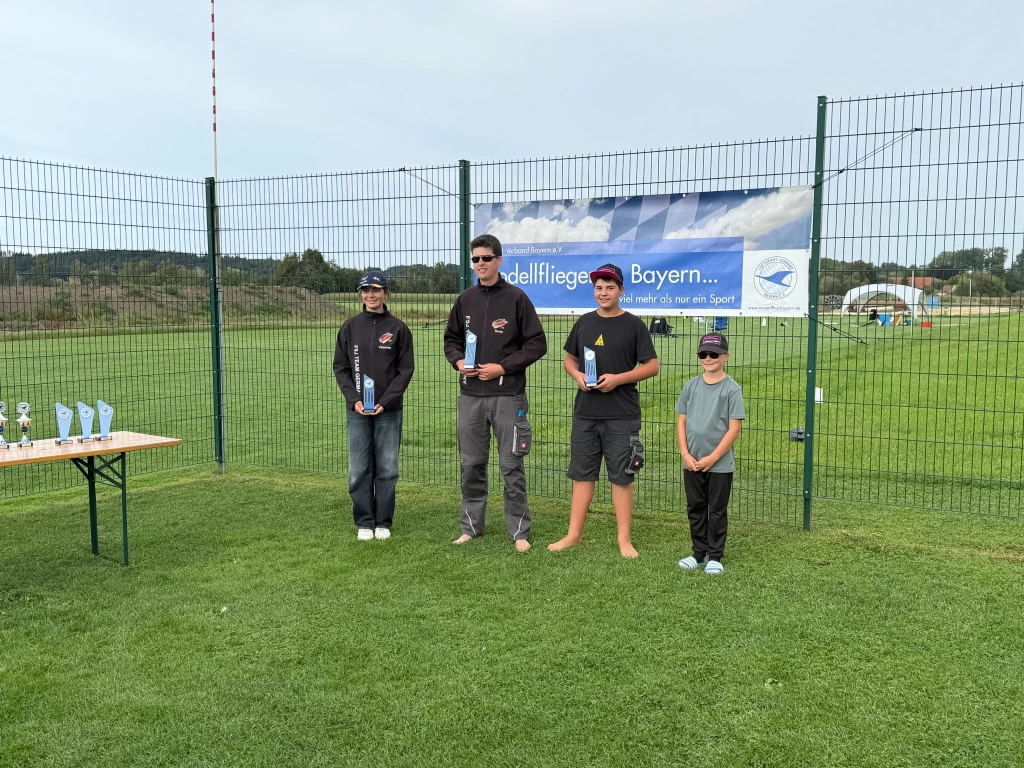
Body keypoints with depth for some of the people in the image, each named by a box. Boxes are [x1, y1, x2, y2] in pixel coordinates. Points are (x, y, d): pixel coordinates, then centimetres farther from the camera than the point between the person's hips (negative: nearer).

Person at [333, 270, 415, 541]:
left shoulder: (398, 328, 2)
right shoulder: (350, 327, 6)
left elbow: (405, 370, 0)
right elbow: (340, 368, 7)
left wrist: (385, 402, -10)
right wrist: (353, 400, -7)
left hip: (389, 410, -1)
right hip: (356, 410, 1)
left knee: (387, 469, 3)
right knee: (359, 470, 3)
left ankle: (383, 523, 15)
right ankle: (364, 523, 14)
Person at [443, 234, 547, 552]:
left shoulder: (516, 298, -3)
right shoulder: (465, 299, 9)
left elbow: (537, 344, -4)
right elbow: (451, 339, 19)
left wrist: (503, 367, -12)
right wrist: (458, 361, -1)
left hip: (508, 396, -4)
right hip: (470, 397, 4)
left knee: (512, 466, 1)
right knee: (471, 464, 11)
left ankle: (519, 532, 10)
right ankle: (471, 526, 23)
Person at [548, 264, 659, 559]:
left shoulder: (633, 325, -3)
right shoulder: (584, 323, 10)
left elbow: (652, 366, -5)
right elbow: (569, 359, 18)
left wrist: (618, 378, -16)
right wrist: (577, 375, -5)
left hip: (622, 416, -4)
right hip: (585, 413, 4)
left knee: (621, 477, 2)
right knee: (582, 474, 10)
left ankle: (624, 539, 11)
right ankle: (574, 534, 19)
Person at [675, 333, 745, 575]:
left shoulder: (732, 389, -8)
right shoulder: (691, 386, 4)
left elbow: (734, 429, -11)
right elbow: (681, 421, 6)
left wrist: (711, 459, -14)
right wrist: (685, 454, -5)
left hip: (720, 464, -4)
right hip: (692, 462, 4)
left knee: (717, 511, 6)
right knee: (695, 509, 13)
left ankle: (715, 557, 17)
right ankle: (698, 553, 25)